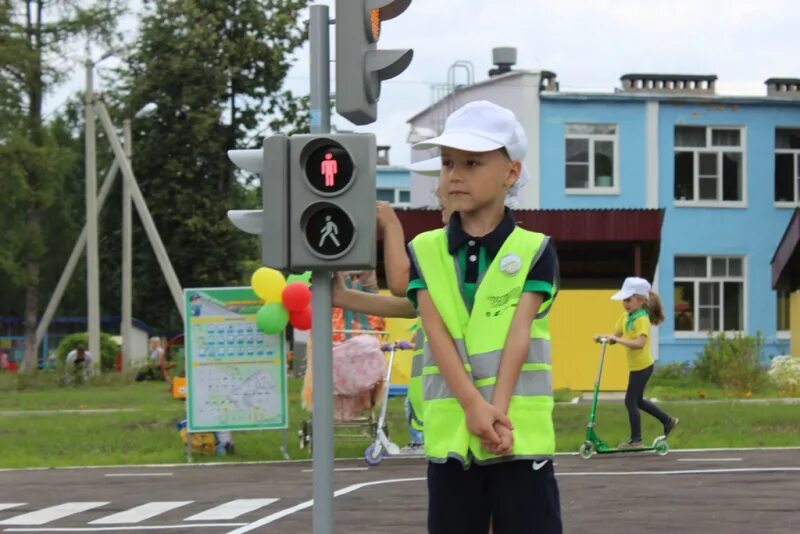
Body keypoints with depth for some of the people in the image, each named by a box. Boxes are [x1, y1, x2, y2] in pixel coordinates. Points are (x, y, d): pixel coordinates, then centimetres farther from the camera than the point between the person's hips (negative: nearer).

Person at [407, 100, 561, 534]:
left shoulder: (534, 250, 2)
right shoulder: (425, 251, 7)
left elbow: (518, 335, -8)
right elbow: (437, 334, -5)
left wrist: (497, 412, -20)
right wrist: (474, 407, -19)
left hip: (518, 432, -2)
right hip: (451, 431, 2)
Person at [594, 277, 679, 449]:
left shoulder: (642, 319, -21)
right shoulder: (626, 316, 5)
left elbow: (639, 343, -34)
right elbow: (617, 334, 5)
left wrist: (616, 339, -36)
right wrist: (604, 337, -14)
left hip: (641, 366, -9)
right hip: (636, 366, 9)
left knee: (631, 401, -1)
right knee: (637, 400, 19)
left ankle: (636, 439, 11)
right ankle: (668, 421, 31)